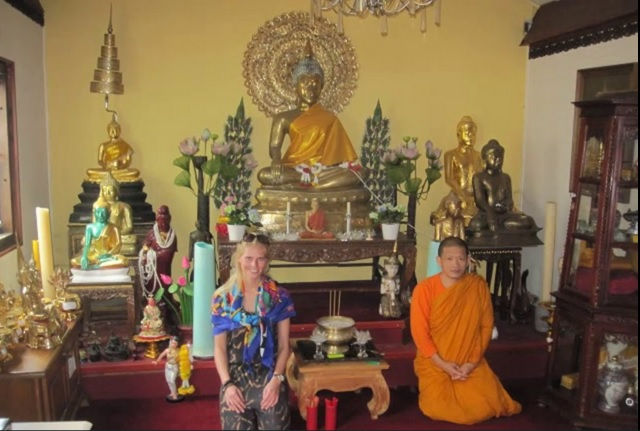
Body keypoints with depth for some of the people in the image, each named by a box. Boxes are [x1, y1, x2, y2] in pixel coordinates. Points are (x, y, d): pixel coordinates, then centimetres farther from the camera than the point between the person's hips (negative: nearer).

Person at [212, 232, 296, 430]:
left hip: (269, 379, 0)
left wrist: (276, 379, -11)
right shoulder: (223, 298, -1)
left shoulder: (279, 297, -1)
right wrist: (227, 384, -9)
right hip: (235, 380, 0)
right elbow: (219, 347, 0)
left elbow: (284, 345, 0)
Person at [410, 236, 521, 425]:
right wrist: (443, 364, -18)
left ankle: (463, 388, 18)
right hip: (434, 363, -2)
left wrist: (473, 362, -11)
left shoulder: (478, 285, -6)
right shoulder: (424, 289, -13)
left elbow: (486, 326, -1)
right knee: (438, 409, -21)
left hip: (470, 363, 2)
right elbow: (419, 332, -11)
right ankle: (431, 387, 14)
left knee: (486, 407, -15)